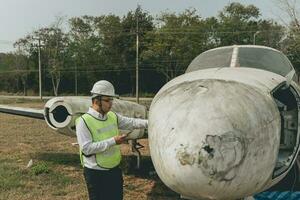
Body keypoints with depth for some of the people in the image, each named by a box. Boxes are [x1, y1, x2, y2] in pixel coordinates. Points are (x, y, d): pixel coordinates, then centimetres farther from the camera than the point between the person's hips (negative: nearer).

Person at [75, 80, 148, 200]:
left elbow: (131, 122, 4)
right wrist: (112, 141, -24)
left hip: (115, 170, 6)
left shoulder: (113, 117, 2)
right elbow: (86, 148, -24)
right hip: (96, 173, -6)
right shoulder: (84, 121, -17)